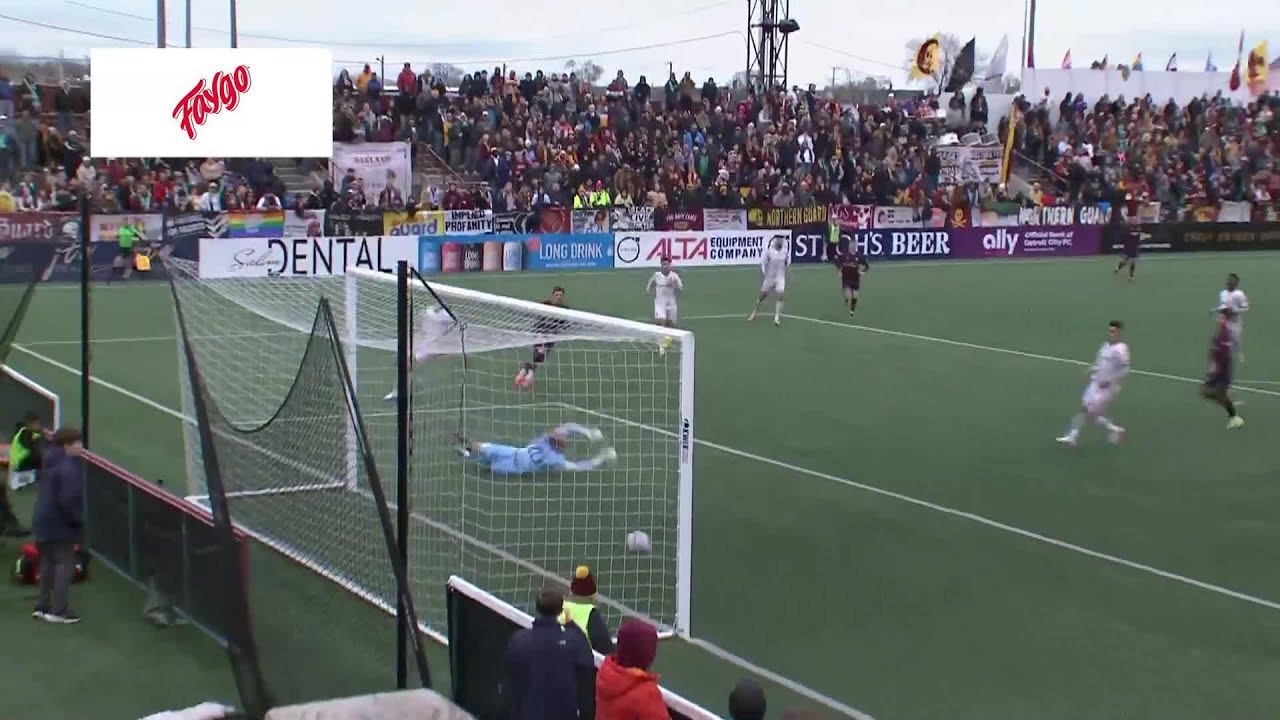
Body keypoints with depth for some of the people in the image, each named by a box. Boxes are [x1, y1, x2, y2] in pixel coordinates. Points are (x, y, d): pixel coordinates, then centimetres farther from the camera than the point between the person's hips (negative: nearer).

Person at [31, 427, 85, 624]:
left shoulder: (51, 462, 9)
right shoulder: (68, 467, -22)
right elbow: (68, 499, -28)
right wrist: (78, 520, -13)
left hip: (43, 521, 9)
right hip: (60, 525, -9)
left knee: (48, 564, 17)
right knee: (65, 564, -2)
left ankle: (43, 606, 21)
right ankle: (59, 610, -3)